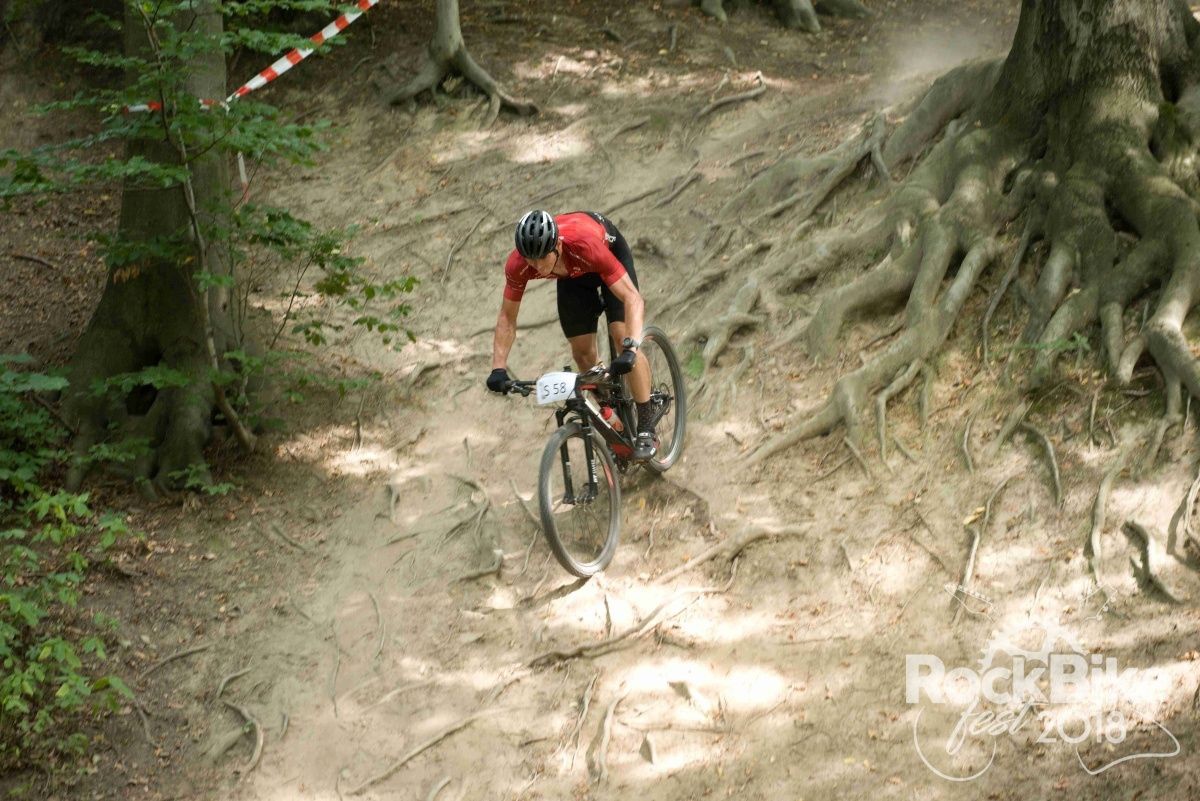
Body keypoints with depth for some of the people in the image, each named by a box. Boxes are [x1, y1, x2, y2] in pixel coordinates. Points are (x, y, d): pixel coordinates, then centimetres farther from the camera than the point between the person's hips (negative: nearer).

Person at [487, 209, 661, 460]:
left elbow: (632, 299, -44)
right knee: (582, 351, -2)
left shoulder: (585, 244, -45)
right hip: (572, 274, 4)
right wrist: (498, 368, -29)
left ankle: (646, 423, -7)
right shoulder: (518, 265, -34)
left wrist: (630, 348, -57)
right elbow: (507, 317, -19)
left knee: (621, 336, -18)